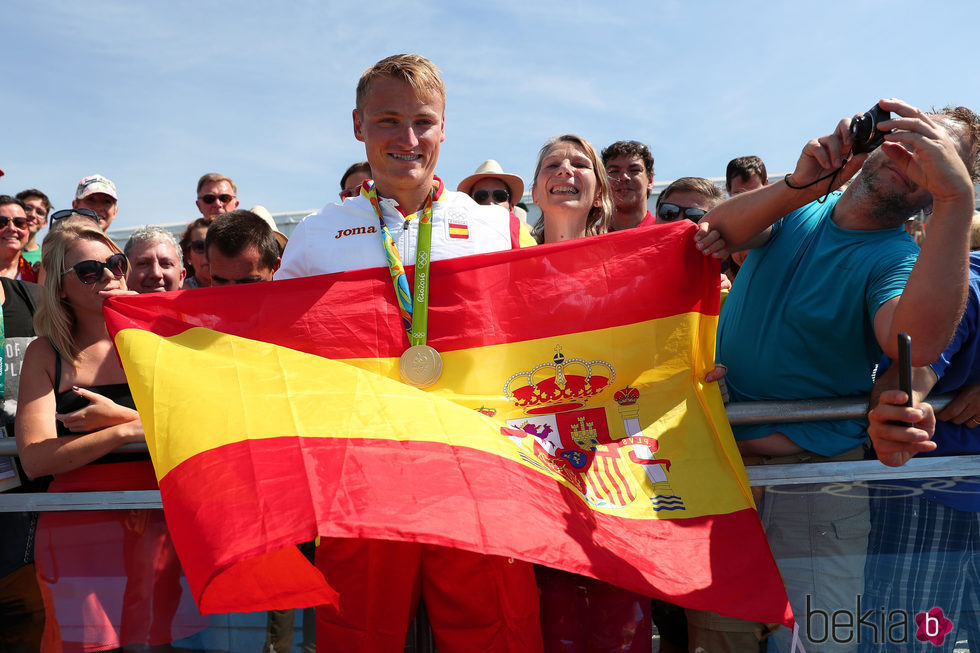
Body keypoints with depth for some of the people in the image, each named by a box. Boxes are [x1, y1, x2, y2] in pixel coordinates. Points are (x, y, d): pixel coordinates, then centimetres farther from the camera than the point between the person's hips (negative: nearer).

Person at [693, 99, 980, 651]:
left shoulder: (897, 259, -11)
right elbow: (723, 228, -18)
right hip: (718, 457, 4)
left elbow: (919, 342, -34)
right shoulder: (799, 211, 2)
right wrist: (801, 184, -35)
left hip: (811, 483, -4)